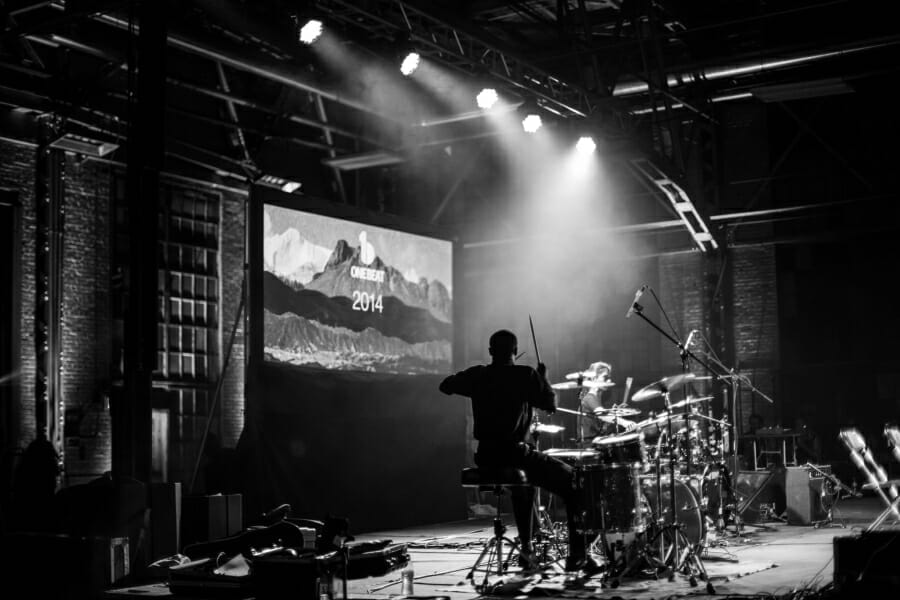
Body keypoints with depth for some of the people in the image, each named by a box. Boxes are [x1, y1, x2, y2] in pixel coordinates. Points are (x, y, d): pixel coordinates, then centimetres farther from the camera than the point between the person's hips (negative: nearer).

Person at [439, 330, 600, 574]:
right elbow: (551, 405, -5)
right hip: (514, 452, -6)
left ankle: (526, 549, 37)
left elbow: (446, 386, 17)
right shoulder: (526, 375, -8)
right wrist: (543, 378, 11)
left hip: (485, 457, 6)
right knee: (571, 480, 7)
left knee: (523, 482, 36)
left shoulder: (478, 374, 5)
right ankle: (577, 554, 0)